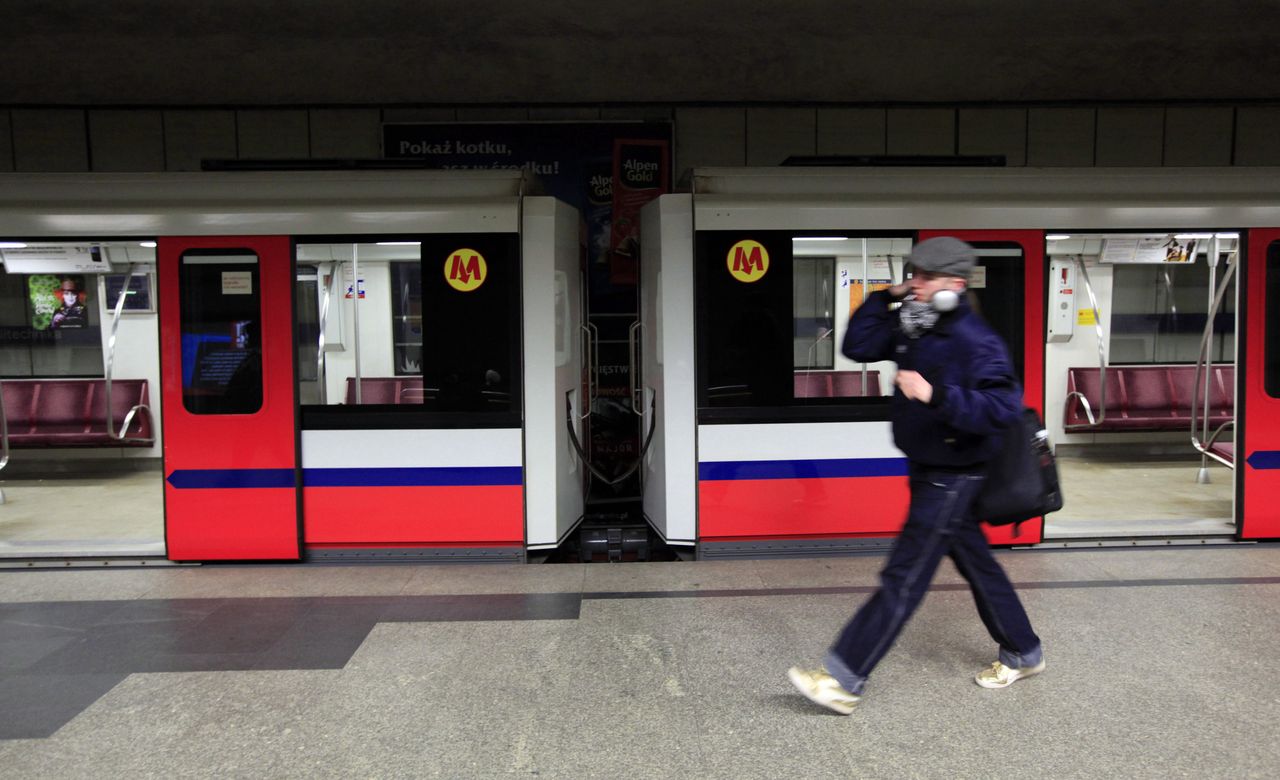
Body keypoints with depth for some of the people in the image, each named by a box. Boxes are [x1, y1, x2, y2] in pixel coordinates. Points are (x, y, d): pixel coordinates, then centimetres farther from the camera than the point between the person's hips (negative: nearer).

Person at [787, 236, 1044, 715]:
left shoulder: (975, 341, -22)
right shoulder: (912, 327, 3)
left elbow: (1003, 406, -31)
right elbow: (856, 347, 3)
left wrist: (936, 396, -40)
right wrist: (885, 297, -5)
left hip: (951, 478, -9)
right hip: (927, 471, 9)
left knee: (904, 578, -6)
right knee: (975, 563, 21)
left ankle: (844, 681, -2)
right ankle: (1023, 654, 40)